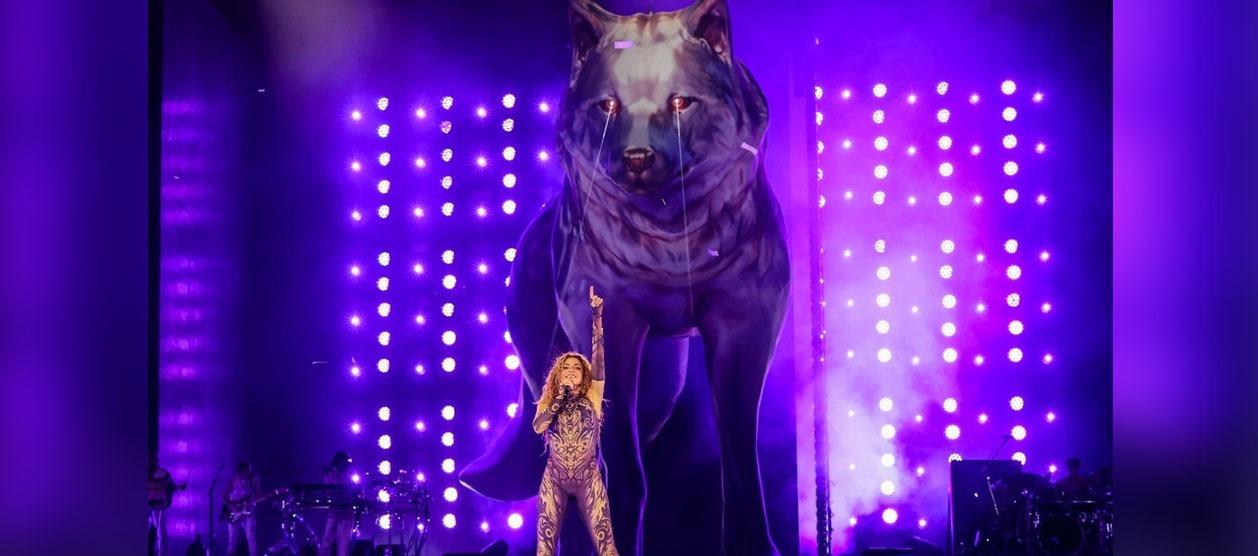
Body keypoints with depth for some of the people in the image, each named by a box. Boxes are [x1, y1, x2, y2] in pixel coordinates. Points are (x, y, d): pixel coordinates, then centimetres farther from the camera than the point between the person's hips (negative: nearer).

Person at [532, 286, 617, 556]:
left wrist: (597, 315, -14)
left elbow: (599, 357, -6)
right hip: (554, 479, 2)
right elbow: (538, 427, -10)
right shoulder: (548, 401, 10)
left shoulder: (592, 397, 5)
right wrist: (561, 394, -11)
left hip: (588, 478, -1)